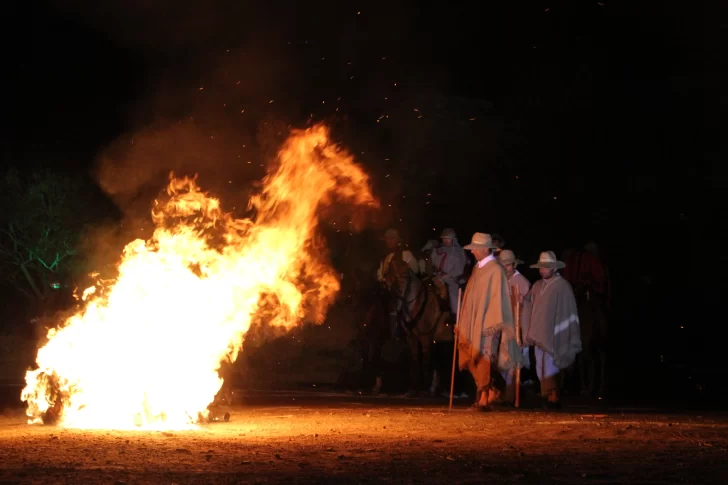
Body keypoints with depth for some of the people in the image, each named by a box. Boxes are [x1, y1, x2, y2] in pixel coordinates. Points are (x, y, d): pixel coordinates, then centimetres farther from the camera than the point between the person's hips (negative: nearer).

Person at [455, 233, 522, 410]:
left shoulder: (495, 270, -9)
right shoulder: (477, 269, 15)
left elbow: (496, 298, -13)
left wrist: (490, 325, -18)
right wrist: (462, 324, 16)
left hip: (486, 325, -8)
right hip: (472, 325, 8)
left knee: (483, 361, -8)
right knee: (474, 362, 6)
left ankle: (484, 398, -4)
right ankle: (494, 388, 19)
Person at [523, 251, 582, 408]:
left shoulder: (563, 286, -6)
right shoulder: (537, 286, 11)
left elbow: (568, 312, -5)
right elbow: (531, 308, 14)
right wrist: (530, 333, 9)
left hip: (553, 335, -6)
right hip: (539, 335, 6)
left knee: (549, 369, -9)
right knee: (541, 370, 8)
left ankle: (553, 398, -2)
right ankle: (549, 397, 17)